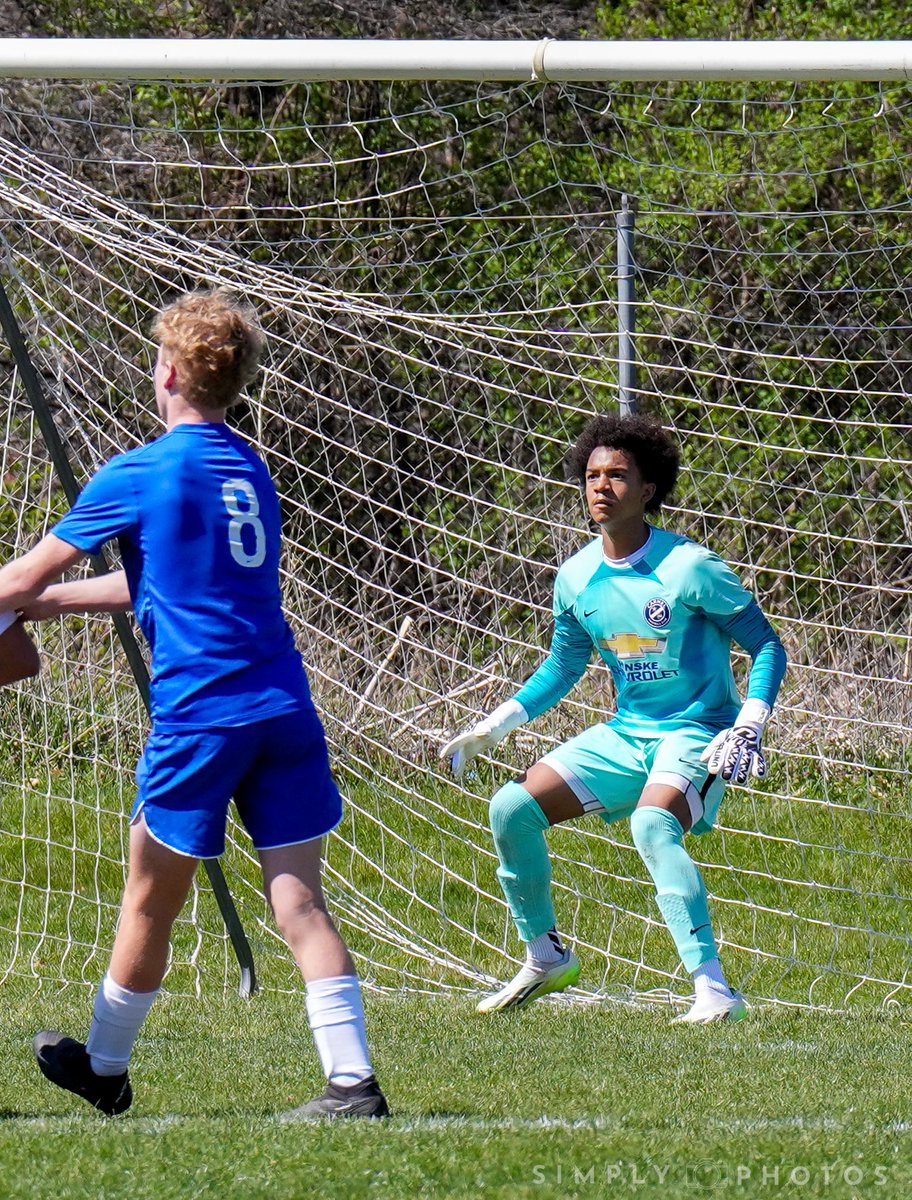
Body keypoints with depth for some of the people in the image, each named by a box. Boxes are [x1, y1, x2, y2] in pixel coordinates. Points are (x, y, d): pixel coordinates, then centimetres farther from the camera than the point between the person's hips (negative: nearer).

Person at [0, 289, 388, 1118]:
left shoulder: (139, 475, -4)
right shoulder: (251, 470, 16)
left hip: (199, 714, -5)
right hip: (284, 708, 5)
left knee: (150, 902, 11)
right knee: (298, 900, 0)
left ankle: (104, 1068, 27)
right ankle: (353, 1079, -11)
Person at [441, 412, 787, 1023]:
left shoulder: (688, 568, -16)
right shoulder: (577, 578, 2)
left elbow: (766, 646, -10)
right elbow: (562, 668, 18)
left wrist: (750, 725, -23)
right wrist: (491, 729, 11)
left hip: (696, 734, -7)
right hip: (625, 733, 7)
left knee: (652, 824, -35)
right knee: (513, 808, -3)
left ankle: (714, 991, -37)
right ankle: (546, 956, 17)